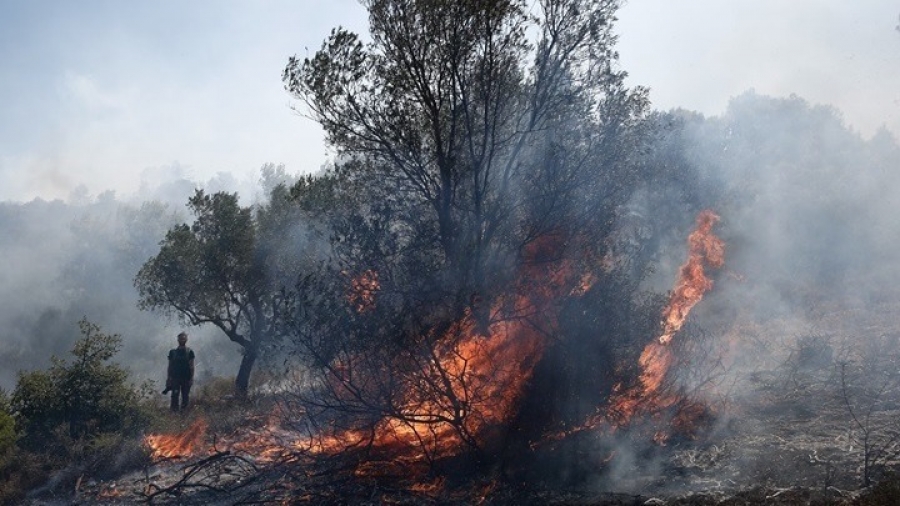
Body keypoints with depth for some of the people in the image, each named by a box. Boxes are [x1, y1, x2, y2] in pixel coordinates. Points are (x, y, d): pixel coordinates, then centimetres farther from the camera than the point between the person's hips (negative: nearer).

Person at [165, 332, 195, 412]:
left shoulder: (189, 352, 1)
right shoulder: (173, 352, 4)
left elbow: (191, 366, 0)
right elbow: (170, 366, 8)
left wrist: (191, 378, -6)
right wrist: (168, 378, 4)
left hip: (186, 379, 0)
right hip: (175, 378, 0)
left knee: (185, 397, 5)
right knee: (174, 396, -4)